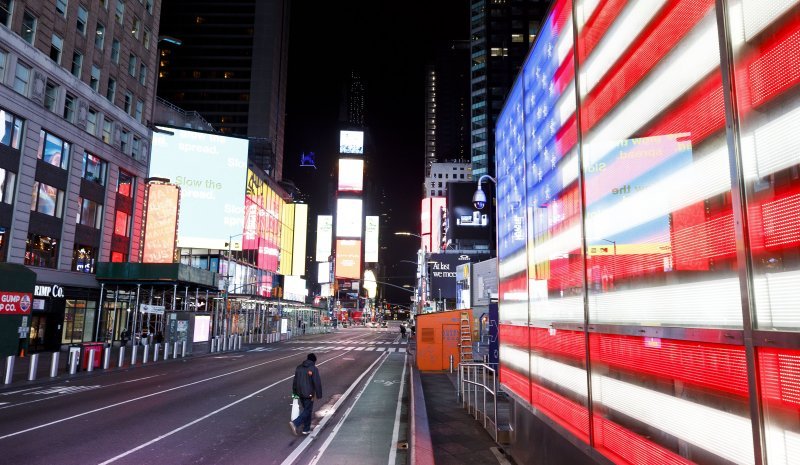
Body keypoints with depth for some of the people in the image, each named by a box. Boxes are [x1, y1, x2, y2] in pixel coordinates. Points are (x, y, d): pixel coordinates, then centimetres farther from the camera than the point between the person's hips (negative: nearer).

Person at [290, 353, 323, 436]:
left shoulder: (299, 368, 7)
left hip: (300, 394, 7)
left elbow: (295, 381, 13)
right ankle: (295, 423, -16)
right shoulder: (313, 369, -13)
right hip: (309, 394, -7)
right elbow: (317, 383, -14)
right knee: (307, 411, 1)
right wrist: (319, 395, -6)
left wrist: (295, 393, 21)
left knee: (306, 410, 18)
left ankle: (306, 429, 23)